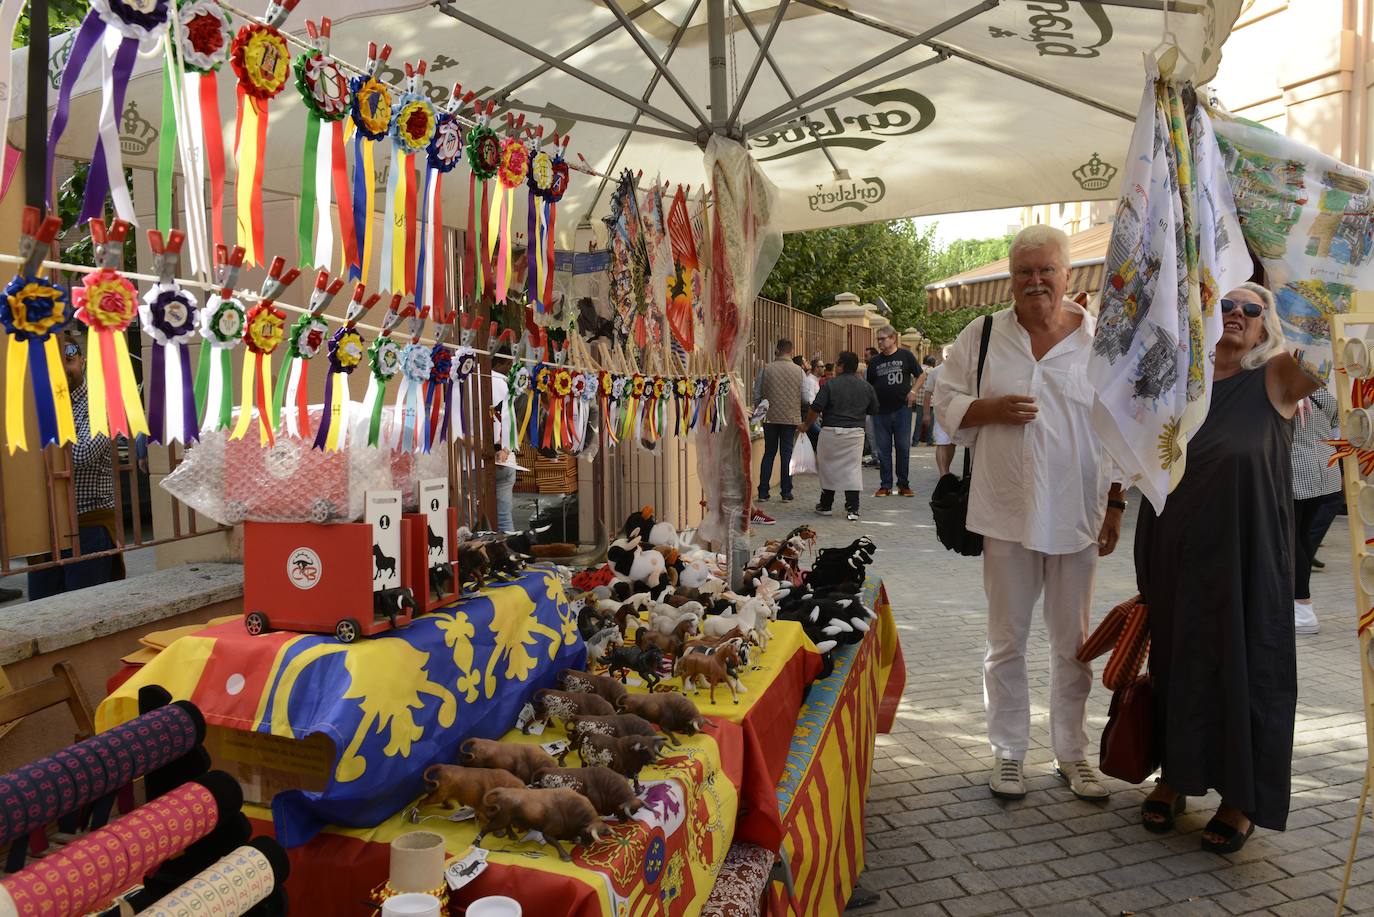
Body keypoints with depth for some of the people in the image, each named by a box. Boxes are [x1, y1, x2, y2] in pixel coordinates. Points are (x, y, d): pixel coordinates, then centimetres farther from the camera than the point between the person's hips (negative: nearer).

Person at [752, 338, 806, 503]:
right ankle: (786, 493, 9)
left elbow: (757, 395, 0)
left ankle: (763, 492, 10)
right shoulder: (799, 371, -3)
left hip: (770, 417, 0)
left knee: (769, 453, 11)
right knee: (787, 454, 7)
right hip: (791, 418, 0)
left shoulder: (766, 369, -3)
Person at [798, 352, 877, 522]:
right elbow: (873, 410, 13)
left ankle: (826, 505, 20)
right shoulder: (866, 387, 4)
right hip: (855, 433, 2)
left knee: (828, 467, 11)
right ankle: (852, 509, 0)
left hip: (831, 431, -2)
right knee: (852, 469, 5)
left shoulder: (830, 385, -8)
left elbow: (816, 408, -11)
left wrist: (806, 424, 3)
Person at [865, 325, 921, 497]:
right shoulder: (874, 362, 8)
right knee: (883, 449, 4)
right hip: (881, 411, 2)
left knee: (903, 448, 3)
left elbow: (920, 375, 8)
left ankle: (904, 484, 13)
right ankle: (885, 485, 12)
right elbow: (869, 386, 12)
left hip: (902, 409, -2)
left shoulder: (906, 355, 2)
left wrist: (913, 390, -7)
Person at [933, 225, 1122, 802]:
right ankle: (1008, 751, 24)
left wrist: (1116, 505, 1)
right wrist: (991, 409, -14)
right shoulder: (982, 335, 4)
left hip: (1077, 515, 0)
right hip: (1006, 513, 0)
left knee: (1073, 642, 12)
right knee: (1006, 640, 9)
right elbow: (945, 404, 6)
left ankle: (1072, 752, 29)